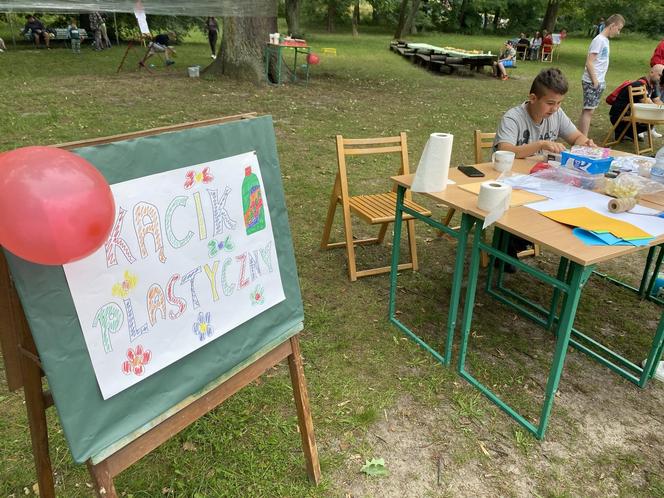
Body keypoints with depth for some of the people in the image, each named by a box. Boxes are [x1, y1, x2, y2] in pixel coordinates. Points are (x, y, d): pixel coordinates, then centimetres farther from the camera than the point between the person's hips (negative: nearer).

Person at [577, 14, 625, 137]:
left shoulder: (605, 40, 16)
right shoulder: (599, 40, -12)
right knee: (588, 111, -9)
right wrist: (594, 81, -18)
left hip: (598, 82, 9)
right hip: (592, 82, -9)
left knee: (588, 111, 10)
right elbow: (589, 62, -18)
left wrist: (599, 81, 14)